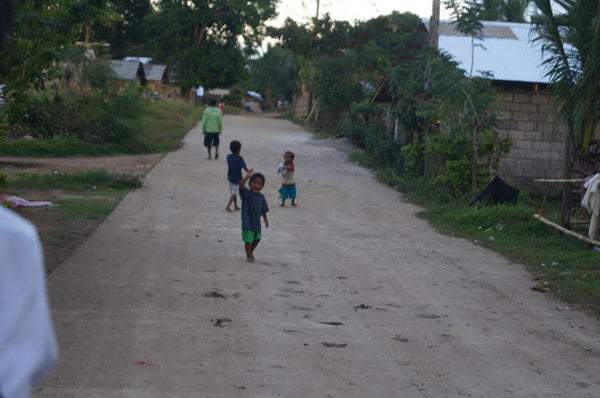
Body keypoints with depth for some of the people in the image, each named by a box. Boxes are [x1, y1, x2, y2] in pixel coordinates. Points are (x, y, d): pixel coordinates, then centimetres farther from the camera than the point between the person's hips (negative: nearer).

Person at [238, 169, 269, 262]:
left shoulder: (261, 197, -1)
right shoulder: (246, 193, -14)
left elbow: (263, 209, 9)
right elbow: (241, 186, -34)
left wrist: (265, 219, 10)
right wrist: (247, 177, -46)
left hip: (256, 221, 5)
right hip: (247, 221, -5)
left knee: (257, 238, 16)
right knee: (248, 239, 1)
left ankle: (250, 252, 39)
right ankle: (249, 256, 18)